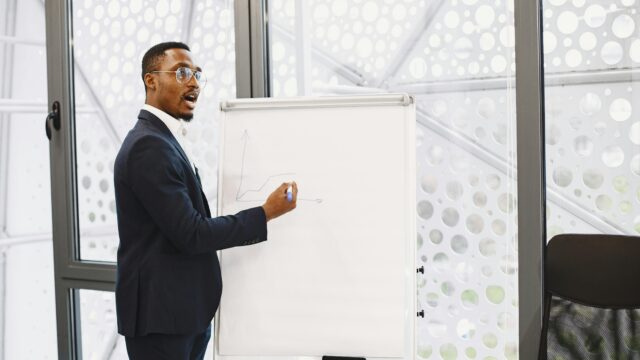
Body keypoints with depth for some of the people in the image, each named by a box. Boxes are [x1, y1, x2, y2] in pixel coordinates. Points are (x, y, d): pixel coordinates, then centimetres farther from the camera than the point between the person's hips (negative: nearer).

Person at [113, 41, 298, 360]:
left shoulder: (162, 140, 14)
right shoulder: (149, 145, -18)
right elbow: (190, 233, -21)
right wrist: (266, 214, -14)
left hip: (183, 311, 10)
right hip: (161, 314, -10)